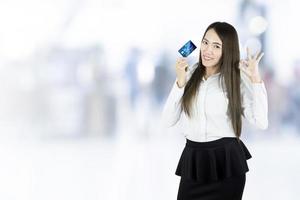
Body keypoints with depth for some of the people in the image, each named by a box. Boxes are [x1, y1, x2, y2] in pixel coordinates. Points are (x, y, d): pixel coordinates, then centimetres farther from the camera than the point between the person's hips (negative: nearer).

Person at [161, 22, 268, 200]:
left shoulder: (236, 79, -3)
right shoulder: (191, 75, 5)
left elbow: (261, 123, -14)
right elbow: (168, 121, -1)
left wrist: (256, 79, -15)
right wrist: (180, 82, -9)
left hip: (226, 162, -2)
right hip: (193, 163, 3)